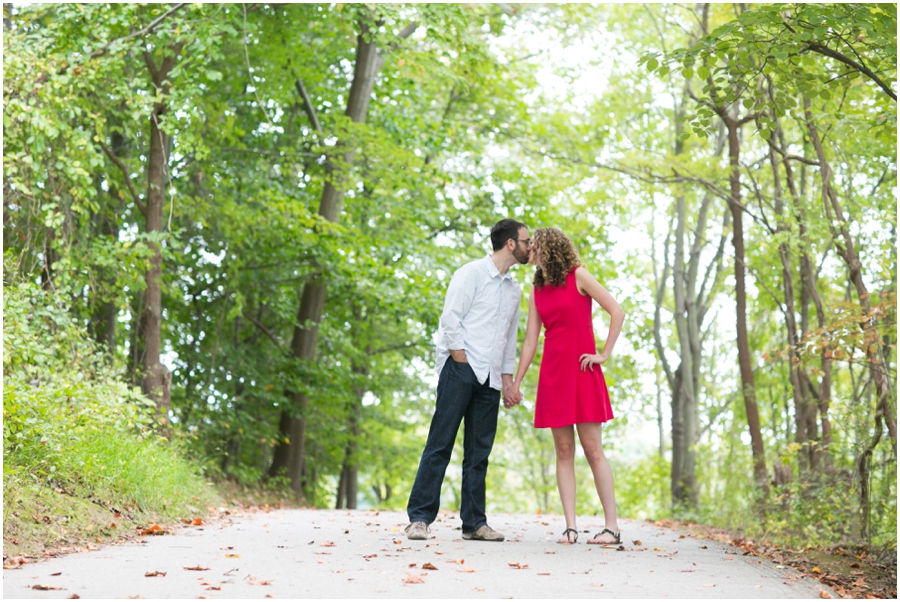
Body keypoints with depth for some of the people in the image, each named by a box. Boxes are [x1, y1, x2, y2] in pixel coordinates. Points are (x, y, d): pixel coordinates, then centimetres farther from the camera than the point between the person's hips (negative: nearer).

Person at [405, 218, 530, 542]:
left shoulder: (514, 289, 19)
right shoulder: (471, 273, -1)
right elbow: (450, 319, -8)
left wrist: (508, 380, 15)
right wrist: (462, 363, -11)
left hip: (489, 378, 7)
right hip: (460, 368, -6)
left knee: (479, 451, 6)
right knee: (441, 443, -9)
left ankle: (474, 522, 9)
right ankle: (420, 517, -7)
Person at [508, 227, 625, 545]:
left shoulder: (578, 277, -2)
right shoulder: (537, 291, 13)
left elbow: (617, 311, -6)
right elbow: (530, 340, 14)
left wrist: (604, 354, -8)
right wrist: (516, 382, 10)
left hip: (581, 371, -5)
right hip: (552, 373, 5)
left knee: (592, 448, -6)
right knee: (564, 451, 2)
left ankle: (612, 526, -2)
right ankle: (570, 527, 2)